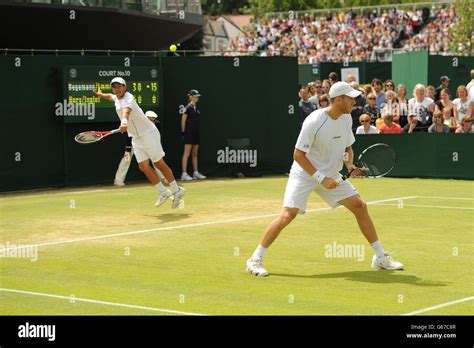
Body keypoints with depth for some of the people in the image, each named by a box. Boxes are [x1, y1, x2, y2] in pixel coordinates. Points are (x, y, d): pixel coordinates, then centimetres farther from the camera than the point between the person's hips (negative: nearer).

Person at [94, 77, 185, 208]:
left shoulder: (128, 99, -22)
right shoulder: (117, 98, 6)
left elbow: (126, 111, -46)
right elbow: (110, 96, 35)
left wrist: (124, 122, -65)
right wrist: (100, 94, 50)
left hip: (148, 134, -8)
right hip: (136, 138, 8)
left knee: (160, 164, -2)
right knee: (143, 166, -1)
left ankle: (176, 191, 10)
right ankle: (163, 192, 9)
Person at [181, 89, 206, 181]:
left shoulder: (196, 108, 13)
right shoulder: (188, 108, -10)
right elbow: (183, 121, -10)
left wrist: (197, 131, 14)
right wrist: (183, 132, -10)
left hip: (196, 133, 8)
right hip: (189, 133, -8)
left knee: (195, 153, 11)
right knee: (187, 153, -10)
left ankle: (196, 173, 17)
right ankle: (184, 174, -11)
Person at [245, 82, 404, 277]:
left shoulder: (346, 118, -2)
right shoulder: (314, 121, -23)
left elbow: (347, 147, 13)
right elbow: (298, 154, -21)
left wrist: (349, 164, -8)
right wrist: (320, 177, -24)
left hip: (331, 175, 7)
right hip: (304, 174, -7)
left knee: (360, 207, 1)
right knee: (287, 215, -19)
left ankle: (380, 257, 13)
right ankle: (255, 260, -7)